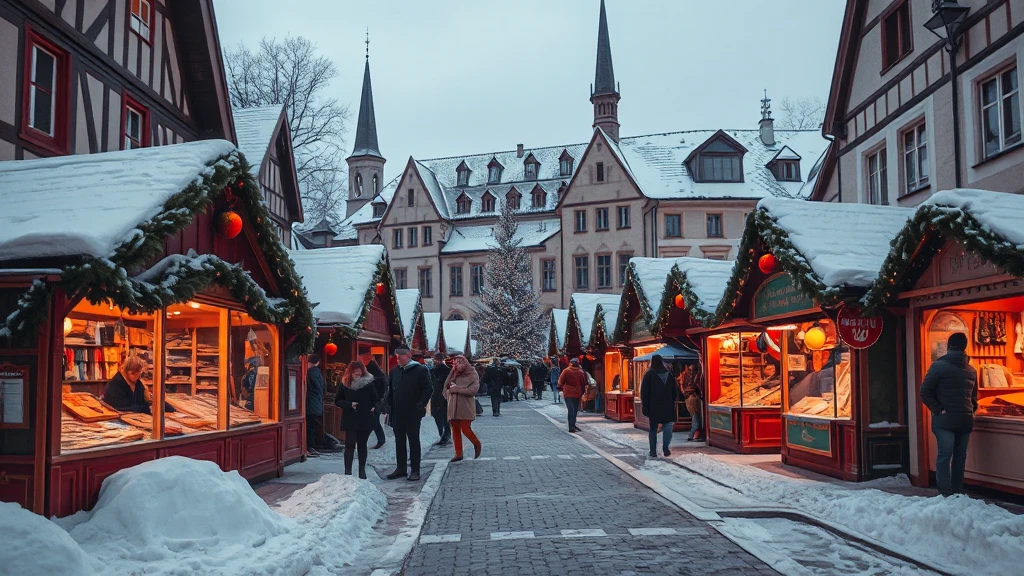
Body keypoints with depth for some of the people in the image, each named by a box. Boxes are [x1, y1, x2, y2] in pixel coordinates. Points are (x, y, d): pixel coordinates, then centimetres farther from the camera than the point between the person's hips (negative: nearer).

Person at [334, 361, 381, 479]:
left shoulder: (368, 383, 0)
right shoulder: (345, 383, 1)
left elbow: (376, 399, 6)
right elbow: (337, 401, 5)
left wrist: (374, 407, -13)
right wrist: (349, 405, -10)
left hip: (365, 419, 1)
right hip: (350, 420, -1)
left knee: (362, 445, 10)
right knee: (350, 444, -4)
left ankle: (362, 470, 18)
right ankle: (348, 471, -1)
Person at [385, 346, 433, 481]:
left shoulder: (420, 370, -8)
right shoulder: (395, 371, 10)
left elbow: (428, 389, -9)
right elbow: (390, 390, 17)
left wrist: (421, 405, -16)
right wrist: (390, 405, 6)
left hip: (413, 414, -6)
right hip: (397, 413, 6)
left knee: (413, 441, 2)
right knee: (399, 441, 12)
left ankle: (415, 470, 8)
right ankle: (401, 468, 21)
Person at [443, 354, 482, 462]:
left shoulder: (471, 374, -2)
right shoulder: (453, 374, 13)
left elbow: (474, 389, -13)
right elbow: (446, 388, 14)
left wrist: (457, 389, -13)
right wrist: (450, 389, -9)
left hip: (466, 406, -5)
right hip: (453, 406, 5)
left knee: (465, 428, -10)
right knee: (455, 429, 4)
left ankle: (477, 444, 17)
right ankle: (458, 453, 10)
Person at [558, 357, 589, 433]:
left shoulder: (566, 371, -5)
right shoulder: (581, 372, -1)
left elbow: (561, 381, -2)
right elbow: (584, 383, 5)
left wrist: (560, 388, 10)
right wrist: (582, 392, 16)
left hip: (568, 393, -1)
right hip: (577, 393, 1)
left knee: (571, 409, -4)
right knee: (575, 409, 13)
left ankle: (572, 426, -11)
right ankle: (572, 425, 18)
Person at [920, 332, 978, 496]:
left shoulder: (938, 366, -5)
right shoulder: (971, 370, 10)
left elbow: (925, 392, -11)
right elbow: (974, 396, 19)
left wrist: (938, 409, -6)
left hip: (945, 420, -4)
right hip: (965, 420, 4)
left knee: (944, 455, -7)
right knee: (960, 456, 8)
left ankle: (945, 494, -11)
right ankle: (958, 493, 10)